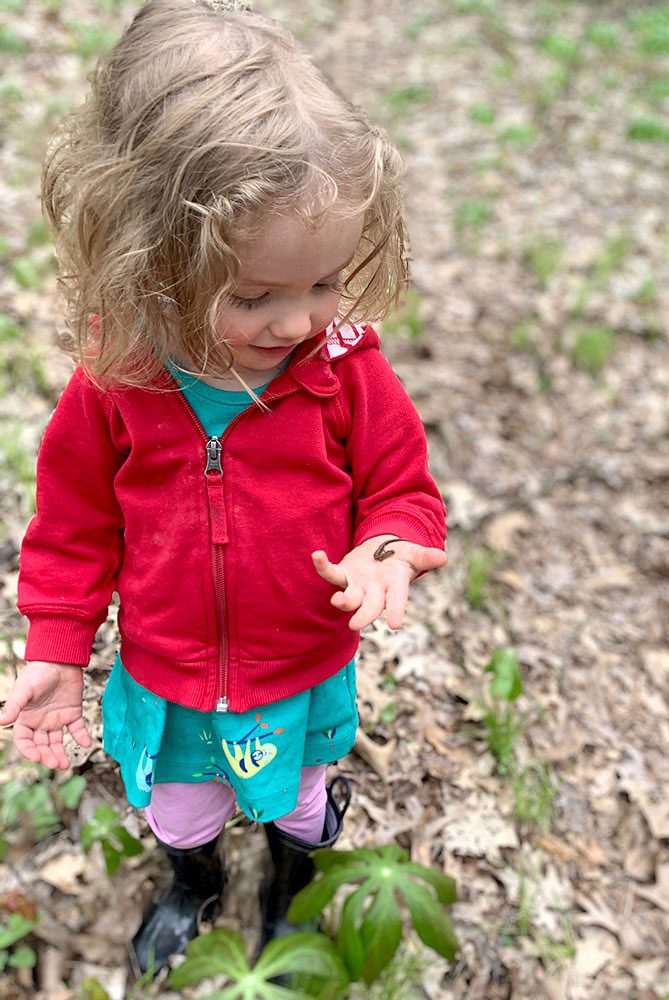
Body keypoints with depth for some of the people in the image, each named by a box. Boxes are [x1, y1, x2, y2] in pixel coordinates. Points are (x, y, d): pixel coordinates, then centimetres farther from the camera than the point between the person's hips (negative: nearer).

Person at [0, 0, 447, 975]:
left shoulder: (348, 372, -24)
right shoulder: (112, 384, -22)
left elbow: (403, 493, -11)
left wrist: (387, 552, -33)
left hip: (302, 677, 0)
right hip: (165, 683, 1)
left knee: (298, 801, 30)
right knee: (180, 808, 31)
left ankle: (296, 881, 66)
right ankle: (193, 885, 66)